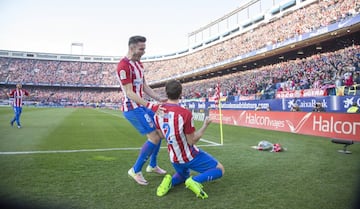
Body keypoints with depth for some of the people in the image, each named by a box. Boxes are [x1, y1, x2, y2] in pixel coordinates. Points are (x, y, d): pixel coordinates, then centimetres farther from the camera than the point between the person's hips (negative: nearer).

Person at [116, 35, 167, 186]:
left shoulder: (138, 63, 12)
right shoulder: (124, 66, -19)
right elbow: (129, 93, -24)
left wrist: (159, 99, 5)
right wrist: (150, 106, -29)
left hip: (141, 105, 10)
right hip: (132, 108, -10)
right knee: (154, 138, -10)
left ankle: (152, 165, 32)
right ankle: (135, 170, 6)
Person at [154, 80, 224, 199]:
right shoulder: (185, 113, -27)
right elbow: (191, 141, -18)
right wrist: (205, 126, -8)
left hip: (174, 158, 6)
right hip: (189, 157, -6)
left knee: (183, 175, 36)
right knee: (219, 169, 11)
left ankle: (170, 181, 1)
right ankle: (195, 180, -15)